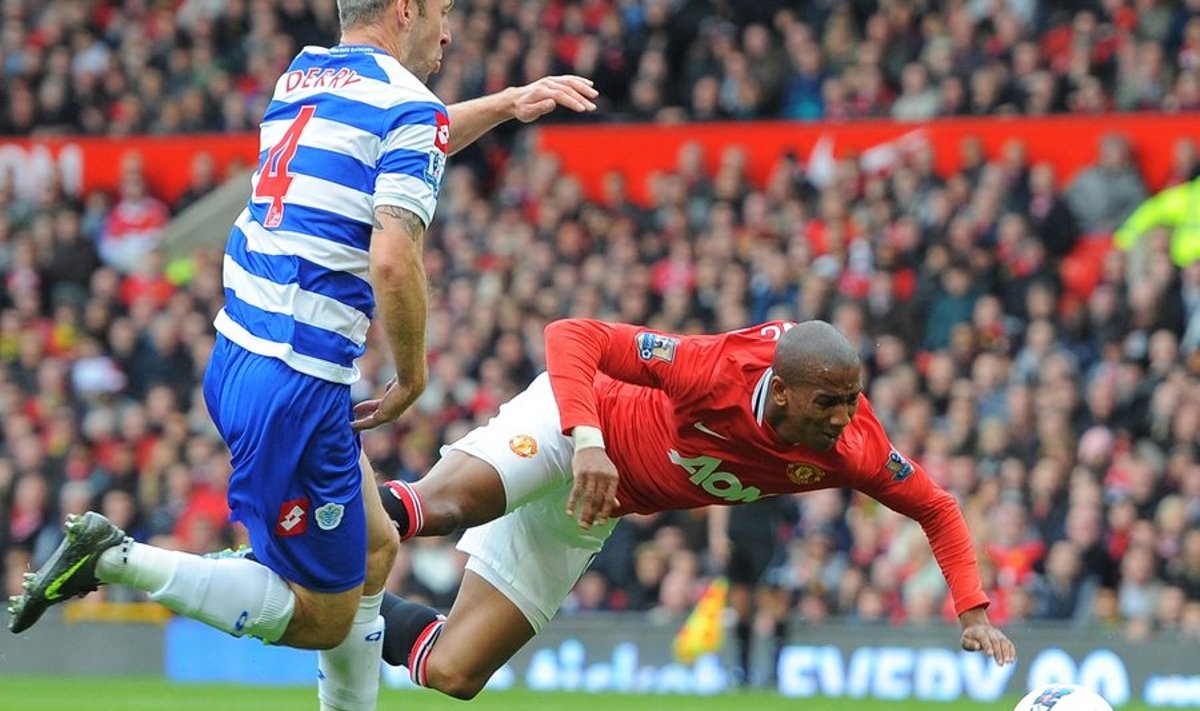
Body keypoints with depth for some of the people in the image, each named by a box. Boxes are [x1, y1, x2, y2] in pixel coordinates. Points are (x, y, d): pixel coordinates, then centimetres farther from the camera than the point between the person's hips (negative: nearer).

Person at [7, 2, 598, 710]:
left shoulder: (304, 76, 14)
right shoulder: (409, 106, -10)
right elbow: (394, 261, -21)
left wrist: (505, 104, 38)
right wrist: (412, 377, -7)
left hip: (234, 358, 9)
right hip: (298, 385, -9)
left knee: (374, 551, 23)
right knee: (325, 618, 1)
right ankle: (115, 558, -9)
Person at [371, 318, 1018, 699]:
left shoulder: (854, 450, -20)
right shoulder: (717, 371, -35)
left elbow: (936, 509, -3)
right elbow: (573, 337, -33)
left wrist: (973, 613, -14)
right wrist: (588, 442, -47)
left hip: (587, 516, 5)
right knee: (444, 505, -40)